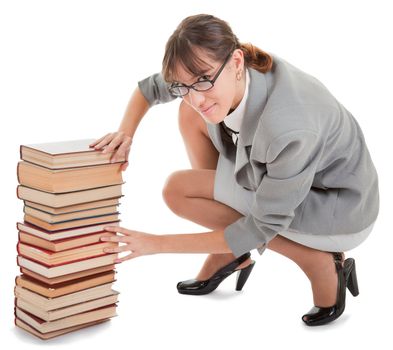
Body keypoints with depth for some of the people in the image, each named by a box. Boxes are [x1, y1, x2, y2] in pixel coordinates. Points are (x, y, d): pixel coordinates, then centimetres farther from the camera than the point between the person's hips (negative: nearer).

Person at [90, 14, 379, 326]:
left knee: (179, 190, -15)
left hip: (340, 214, -7)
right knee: (191, 117, -2)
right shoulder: (213, 74, -17)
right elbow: (148, 88, 4)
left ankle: (318, 261, -7)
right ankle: (229, 252, 6)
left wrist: (159, 243, -23)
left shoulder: (288, 130, -39)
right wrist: (126, 133, -16)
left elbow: (262, 227, -26)